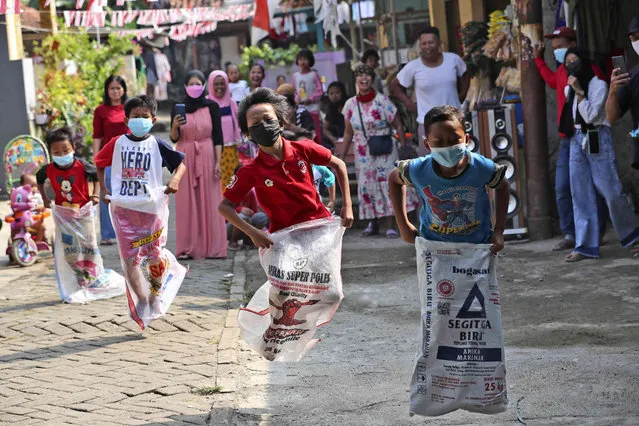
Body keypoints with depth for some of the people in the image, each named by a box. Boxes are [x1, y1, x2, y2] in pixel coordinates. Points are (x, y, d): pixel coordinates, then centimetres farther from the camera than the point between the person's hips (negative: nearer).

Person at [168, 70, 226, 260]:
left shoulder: (212, 106, 2)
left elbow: (218, 136, 0)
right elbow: (174, 138, 5)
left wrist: (218, 162, -7)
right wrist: (175, 126, -16)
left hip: (207, 157, -1)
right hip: (185, 158, 1)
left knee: (209, 201, -1)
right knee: (186, 203, -1)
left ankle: (211, 246, 2)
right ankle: (187, 248, 0)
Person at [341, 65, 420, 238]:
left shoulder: (382, 101, -7)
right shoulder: (350, 105, 3)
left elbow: (398, 125, -5)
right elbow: (349, 133, 12)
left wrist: (405, 147, -11)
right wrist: (342, 155, 11)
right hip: (363, 154, 3)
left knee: (387, 184, -7)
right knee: (367, 187, 4)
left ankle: (390, 226, -5)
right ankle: (373, 223, 16)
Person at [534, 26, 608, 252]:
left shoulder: (590, 71, -10)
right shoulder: (562, 70, 13)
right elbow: (554, 82, 37)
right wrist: (539, 60, 39)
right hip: (567, 139, 7)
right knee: (562, 188, 2)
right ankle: (570, 235, 8)